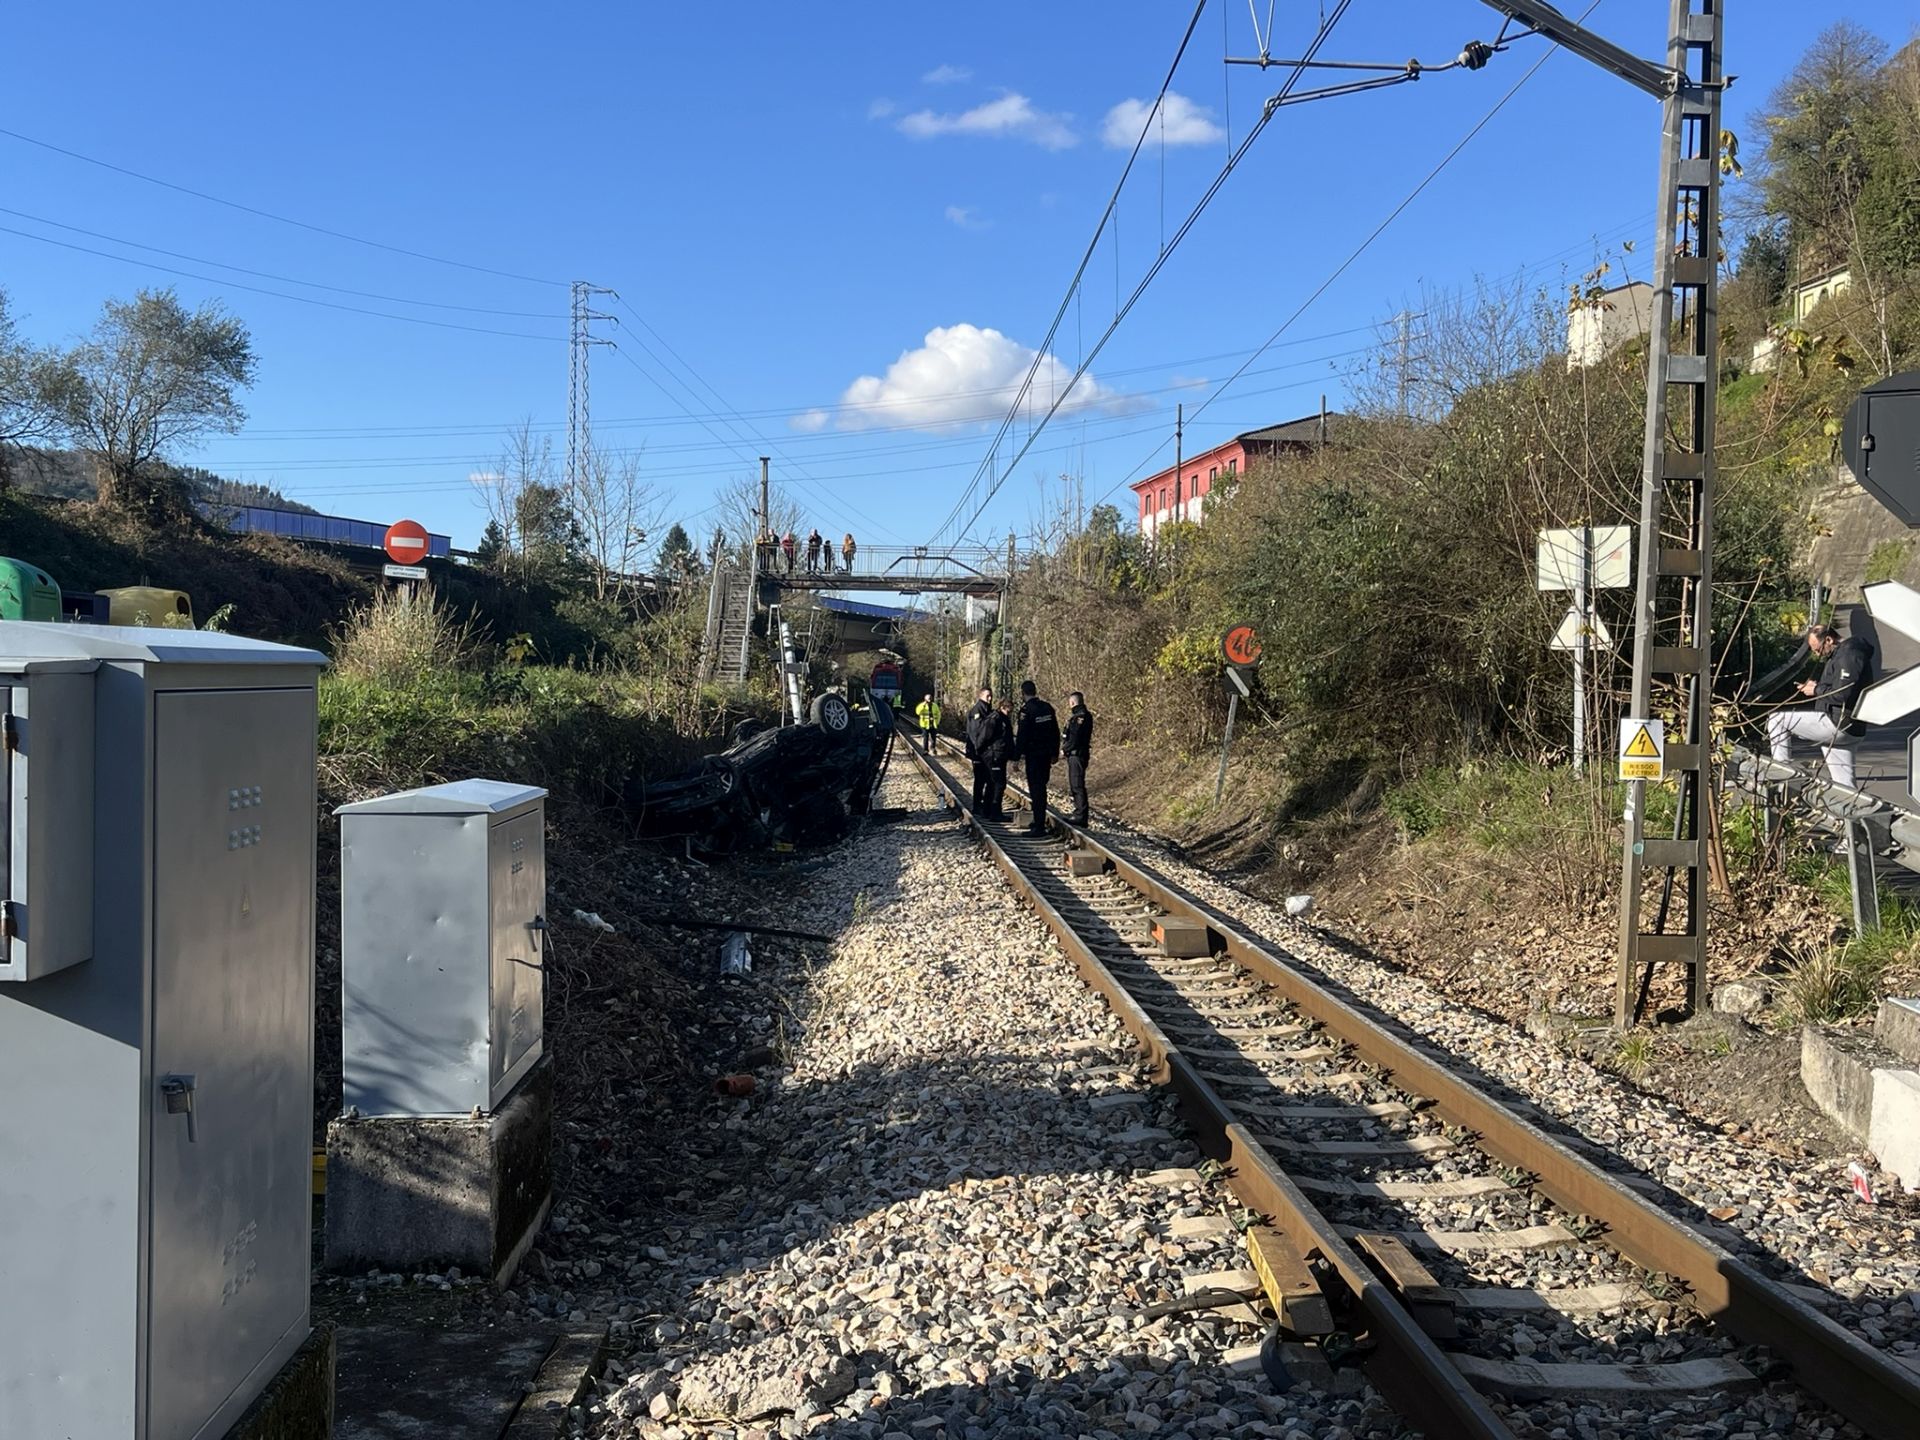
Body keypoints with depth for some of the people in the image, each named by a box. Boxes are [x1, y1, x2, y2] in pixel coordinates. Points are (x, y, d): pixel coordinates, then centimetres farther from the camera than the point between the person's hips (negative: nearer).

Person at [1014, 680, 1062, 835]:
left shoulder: (1026, 710, -14)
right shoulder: (1047, 708, 8)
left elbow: (1022, 735, -16)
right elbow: (1056, 732, 13)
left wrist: (1017, 757, -11)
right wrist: (1055, 753, 20)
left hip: (1033, 755, -7)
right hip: (1047, 754, 7)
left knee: (1035, 789, -4)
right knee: (1041, 787, 19)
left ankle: (1039, 826, -5)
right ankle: (1040, 821, 29)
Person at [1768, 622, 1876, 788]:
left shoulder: (1848, 655, -15)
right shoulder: (1841, 654, 19)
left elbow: (1842, 695, -24)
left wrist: (1816, 690, -9)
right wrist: (1813, 688, 11)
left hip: (1838, 724, -11)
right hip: (1842, 727, 11)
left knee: (1777, 719, -8)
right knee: (1843, 785, 11)